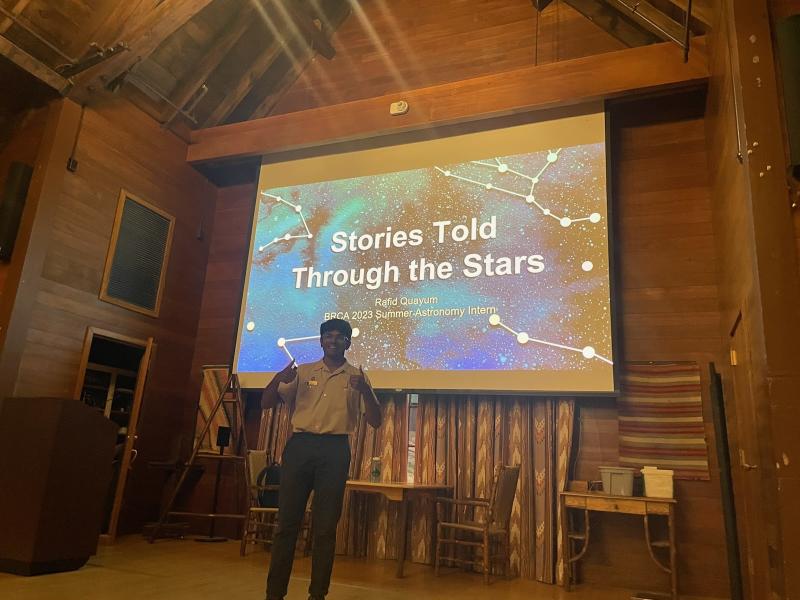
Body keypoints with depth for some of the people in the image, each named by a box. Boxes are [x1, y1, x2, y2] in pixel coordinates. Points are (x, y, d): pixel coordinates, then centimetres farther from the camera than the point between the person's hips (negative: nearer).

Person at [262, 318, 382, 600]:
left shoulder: (357, 377, 9)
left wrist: (364, 390, -14)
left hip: (335, 450, -1)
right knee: (287, 521, 2)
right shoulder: (302, 372, 11)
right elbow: (266, 404, 9)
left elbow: (375, 421, 4)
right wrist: (278, 379, -11)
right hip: (299, 446, 1)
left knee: (326, 526, 3)